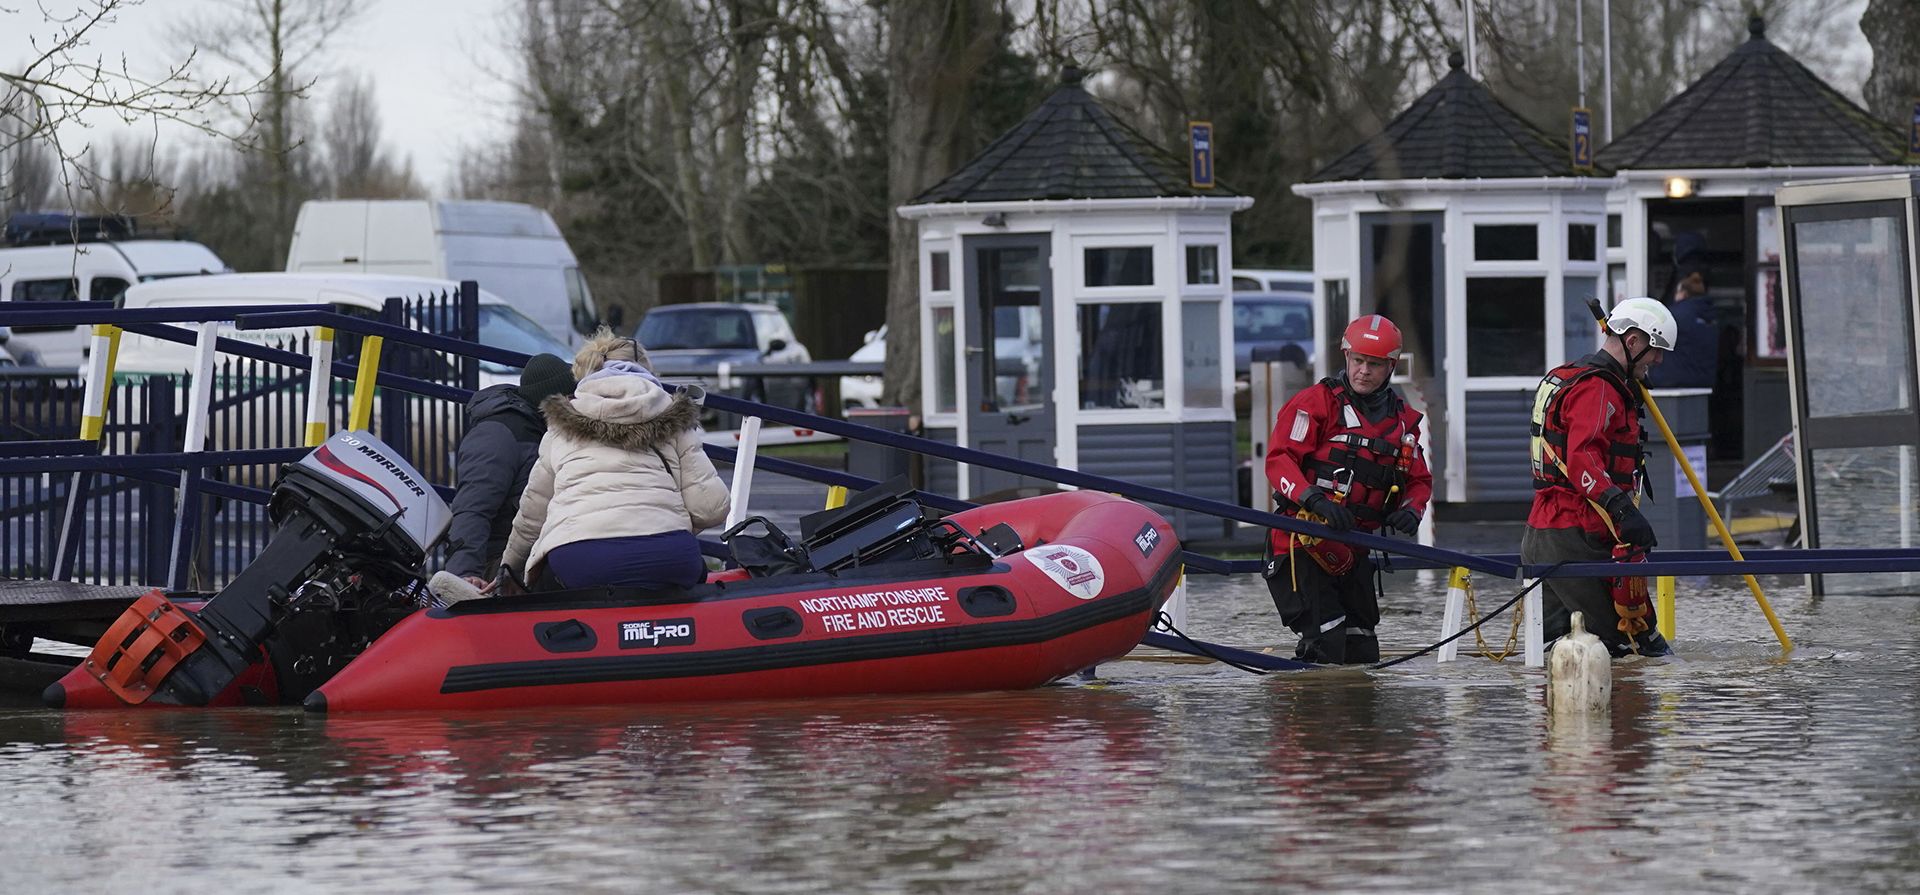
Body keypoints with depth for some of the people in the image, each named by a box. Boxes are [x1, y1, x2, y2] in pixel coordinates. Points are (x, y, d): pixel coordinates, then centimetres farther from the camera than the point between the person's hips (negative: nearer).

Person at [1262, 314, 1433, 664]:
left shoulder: (1402, 419, 13)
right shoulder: (1316, 402, -4)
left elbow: (1419, 480, 21)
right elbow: (1279, 459, -12)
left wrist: (1410, 510, -3)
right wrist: (1315, 499, -29)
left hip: (1353, 550, 7)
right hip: (1303, 543, -6)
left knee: (1363, 655, 9)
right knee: (1324, 652, -18)